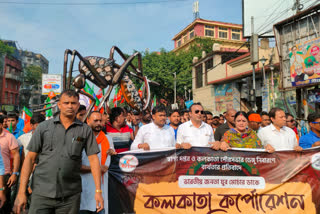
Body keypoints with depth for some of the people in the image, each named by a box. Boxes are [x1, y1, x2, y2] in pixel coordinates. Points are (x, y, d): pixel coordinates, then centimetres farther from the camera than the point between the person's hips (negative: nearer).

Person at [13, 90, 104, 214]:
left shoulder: (85, 130, 1)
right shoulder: (44, 127, 3)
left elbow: (93, 159, -1)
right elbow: (30, 158, 3)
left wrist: (98, 191, -7)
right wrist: (21, 192, -2)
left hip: (71, 195, 0)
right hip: (42, 193, 0)